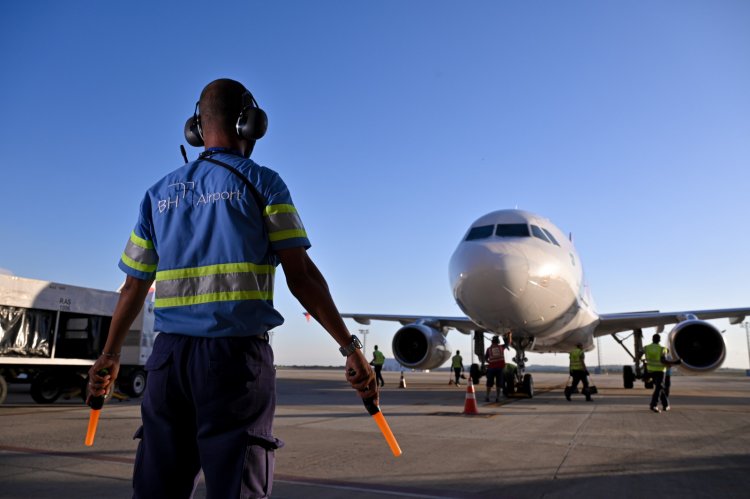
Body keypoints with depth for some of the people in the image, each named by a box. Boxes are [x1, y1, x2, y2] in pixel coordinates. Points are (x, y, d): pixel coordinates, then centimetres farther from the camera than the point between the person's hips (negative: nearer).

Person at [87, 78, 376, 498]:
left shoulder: (160, 193, 13)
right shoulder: (261, 182, 0)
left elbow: (134, 287, 16)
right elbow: (301, 275, -7)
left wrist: (109, 356, 28)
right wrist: (351, 347, -4)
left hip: (170, 354, 5)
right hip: (237, 354, -4)